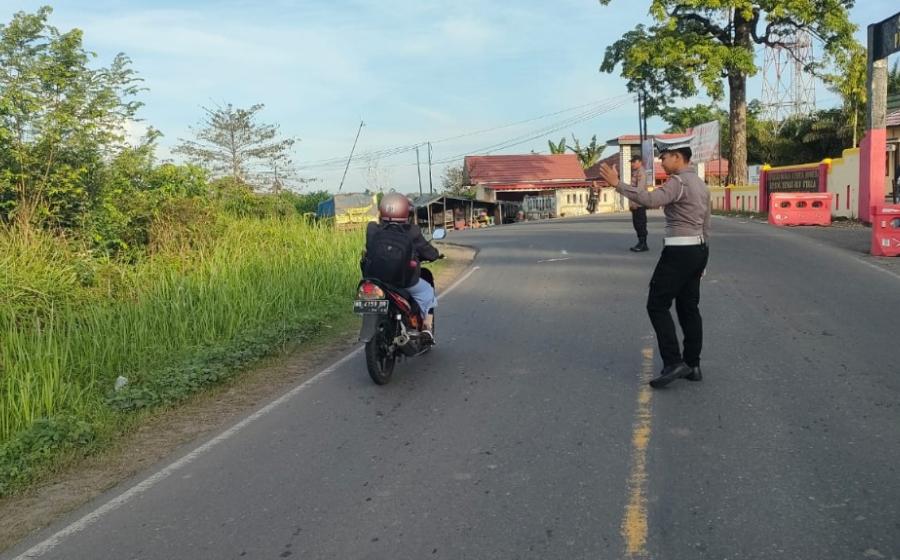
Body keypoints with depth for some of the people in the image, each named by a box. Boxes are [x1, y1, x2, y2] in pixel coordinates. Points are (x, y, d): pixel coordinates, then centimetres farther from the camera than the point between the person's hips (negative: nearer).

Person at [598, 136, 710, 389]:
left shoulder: (678, 182, -14)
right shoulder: (700, 184, 17)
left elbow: (650, 199, -32)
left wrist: (617, 183, -30)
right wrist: (701, 260, 25)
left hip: (678, 252, -10)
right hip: (698, 250, 10)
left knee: (657, 305, -4)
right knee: (688, 307, 12)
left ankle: (673, 362, -8)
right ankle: (692, 365, 15)